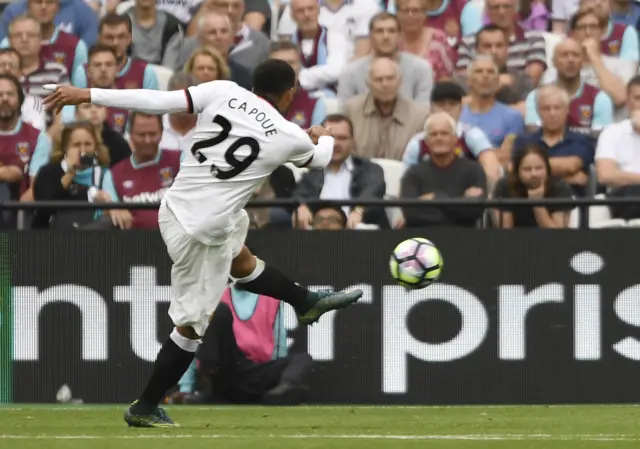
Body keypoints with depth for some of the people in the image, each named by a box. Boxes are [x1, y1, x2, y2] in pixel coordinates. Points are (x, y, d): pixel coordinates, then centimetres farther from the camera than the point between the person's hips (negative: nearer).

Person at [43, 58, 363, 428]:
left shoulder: (223, 92, -4)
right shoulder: (289, 137, -6)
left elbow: (158, 101, -12)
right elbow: (321, 158, 18)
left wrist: (86, 95, -12)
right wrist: (323, 137, 44)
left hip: (176, 207, 7)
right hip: (202, 234, -7)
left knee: (243, 261, 29)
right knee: (192, 324, 8)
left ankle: (307, 302, 50)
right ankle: (145, 408, 14)